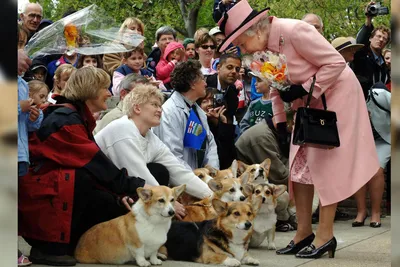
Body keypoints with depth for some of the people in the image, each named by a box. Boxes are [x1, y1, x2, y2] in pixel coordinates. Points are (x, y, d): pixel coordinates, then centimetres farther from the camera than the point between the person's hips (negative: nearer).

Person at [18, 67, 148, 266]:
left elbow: (94, 164, 6)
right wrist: (136, 187, -22)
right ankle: (50, 247, -23)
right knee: (83, 178, -33)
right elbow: (96, 164, -24)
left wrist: (120, 193, -8)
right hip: (37, 195, -8)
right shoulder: (66, 120, -18)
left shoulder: (77, 117, 11)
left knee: (116, 206, -5)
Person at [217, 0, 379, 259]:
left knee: (325, 163, -7)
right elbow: (275, 85, 10)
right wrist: (280, 119, 6)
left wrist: (303, 90, -25)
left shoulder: (295, 32, -29)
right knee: (300, 165, 6)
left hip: (335, 94, -8)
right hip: (307, 101, 8)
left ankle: (326, 235, 1)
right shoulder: (264, 47, -5)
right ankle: (304, 233, 14)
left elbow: (336, 63, -25)